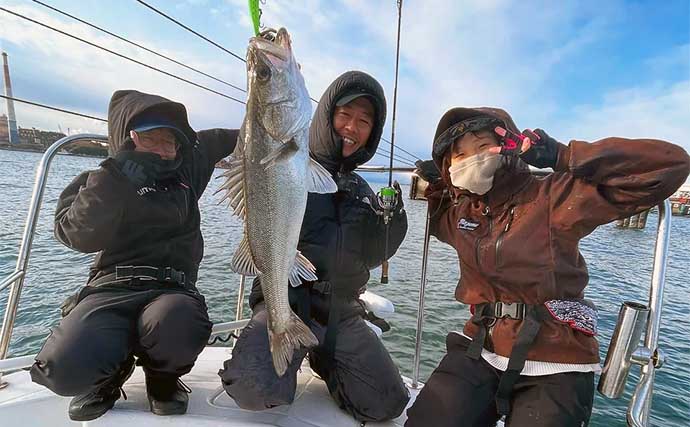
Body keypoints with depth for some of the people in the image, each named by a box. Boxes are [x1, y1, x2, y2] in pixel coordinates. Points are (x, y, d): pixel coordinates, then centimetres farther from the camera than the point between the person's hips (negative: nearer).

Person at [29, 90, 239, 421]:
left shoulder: (187, 168, 16)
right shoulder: (97, 182, 9)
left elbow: (223, 139, 32)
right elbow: (79, 236, -9)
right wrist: (113, 181, -19)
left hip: (171, 289, 1)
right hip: (112, 288, 0)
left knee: (178, 329, -35)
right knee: (64, 369, -28)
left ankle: (163, 375, 2)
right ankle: (112, 372, 9)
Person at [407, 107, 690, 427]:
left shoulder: (553, 198, -11)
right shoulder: (460, 212, 7)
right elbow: (435, 221, 32)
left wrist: (561, 156, -16)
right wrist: (437, 185, 12)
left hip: (555, 369, -3)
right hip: (480, 352, 4)